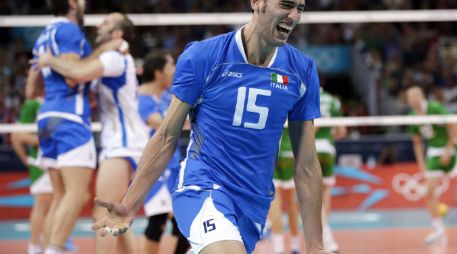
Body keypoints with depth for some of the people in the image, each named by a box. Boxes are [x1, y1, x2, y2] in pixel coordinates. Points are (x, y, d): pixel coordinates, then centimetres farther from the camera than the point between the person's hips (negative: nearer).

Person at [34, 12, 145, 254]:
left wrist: (50, 60, -12)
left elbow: (80, 73, -28)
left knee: (103, 215, -15)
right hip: (117, 143, 11)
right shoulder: (111, 61, 22)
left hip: (124, 145, -11)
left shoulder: (116, 57, -11)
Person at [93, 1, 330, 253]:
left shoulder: (302, 70, 2)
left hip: (254, 205, 4)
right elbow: (166, 137, 0)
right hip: (203, 188, -4)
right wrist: (129, 205, -5)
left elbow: (307, 166, 6)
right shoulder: (202, 56, -6)